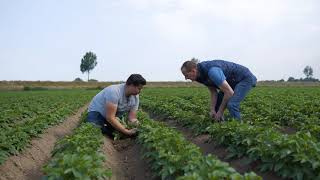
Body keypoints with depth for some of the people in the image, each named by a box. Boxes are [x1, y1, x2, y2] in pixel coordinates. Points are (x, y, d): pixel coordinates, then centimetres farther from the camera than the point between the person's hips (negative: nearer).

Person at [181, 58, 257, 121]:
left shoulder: (211, 71, -36)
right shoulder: (200, 75, -8)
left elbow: (229, 92, -33)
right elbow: (213, 92, -1)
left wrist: (220, 112, -23)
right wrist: (212, 109, -13)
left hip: (245, 78, -9)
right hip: (233, 81, 9)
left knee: (231, 104, -26)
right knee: (216, 104, 5)